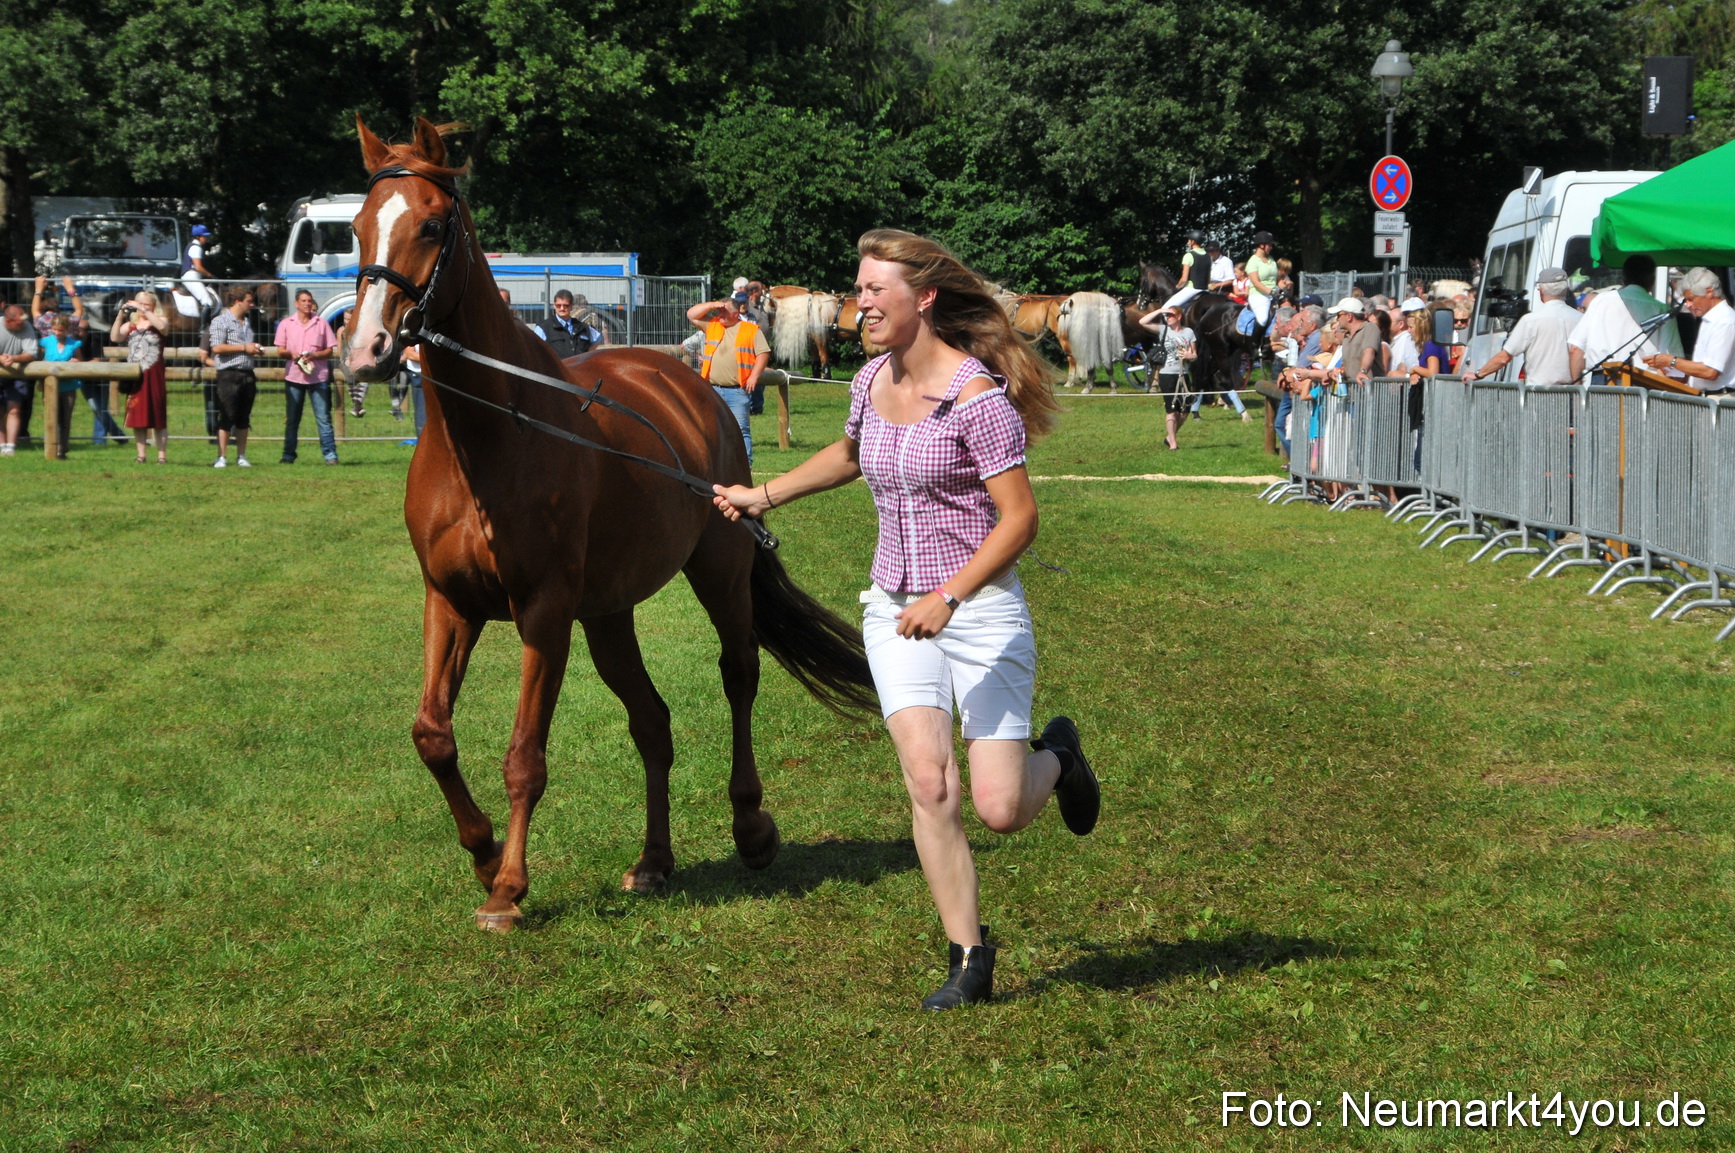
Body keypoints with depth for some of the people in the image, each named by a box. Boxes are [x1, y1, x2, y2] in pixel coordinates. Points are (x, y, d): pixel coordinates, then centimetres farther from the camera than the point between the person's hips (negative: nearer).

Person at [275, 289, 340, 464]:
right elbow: (281, 350, 7)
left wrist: (314, 355, -13)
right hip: (294, 376, 1)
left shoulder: (321, 323, 6)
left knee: (323, 418, -5)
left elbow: (330, 350, 5)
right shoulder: (286, 324, 7)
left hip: (318, 376, -1)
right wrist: (291, 354, -15)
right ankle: (288, 455, 12)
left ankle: (330, 454, -6)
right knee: (292, 419, 6)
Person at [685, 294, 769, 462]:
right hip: (713, 390, 4)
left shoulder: (751, 330, 3)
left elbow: (763, 353, 0)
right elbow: (691, 314, 10)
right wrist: (712, 305, -2)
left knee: (740, 429, -5)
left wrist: (754, 376, -11)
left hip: (737, 390, -4)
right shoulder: (712, 326, 13)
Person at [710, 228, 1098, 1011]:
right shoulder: (872, 381, 5)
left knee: (1001, 810, -7)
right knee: (929, 784, -12)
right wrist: (764, 496, 27)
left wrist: (946, 598, -26)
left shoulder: (977, 396, -16)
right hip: (896, 610, 5)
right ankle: (969, 961, -2)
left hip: (981, 608, -5)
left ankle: (1056, 758, 30)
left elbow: (1020, 518, -19)